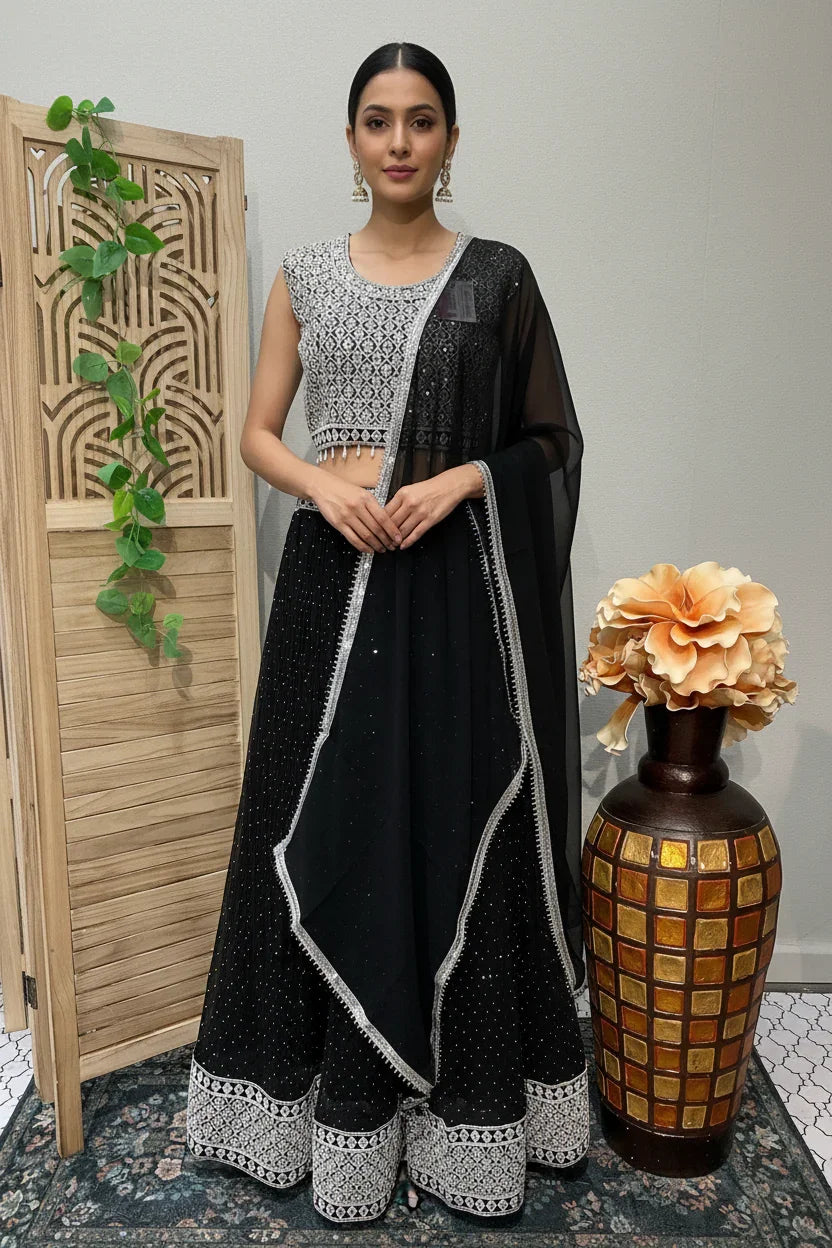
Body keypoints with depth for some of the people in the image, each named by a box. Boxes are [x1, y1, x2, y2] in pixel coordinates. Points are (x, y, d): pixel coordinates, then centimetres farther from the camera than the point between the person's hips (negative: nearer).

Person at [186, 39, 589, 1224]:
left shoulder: (497, 274, 6)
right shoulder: (304, 275, 10)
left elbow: (552, 438, 7)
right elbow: (257, 437, 10)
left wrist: (462, 477, -12)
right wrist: (325, 484, -10)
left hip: (458, 583, -1)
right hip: (335, 576, 2)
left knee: (455, 827, 4)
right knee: (331, 830, 6)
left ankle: (462, 1103, 24)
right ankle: (340, 1101, 26)